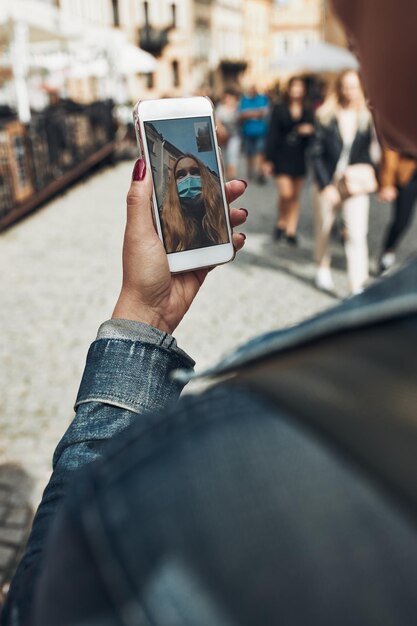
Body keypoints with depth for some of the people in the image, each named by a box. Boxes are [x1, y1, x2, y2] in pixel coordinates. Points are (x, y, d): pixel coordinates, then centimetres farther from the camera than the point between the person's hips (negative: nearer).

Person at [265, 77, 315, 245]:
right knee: (286, 193, -14)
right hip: (282, 157, -3)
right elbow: (272, 134, -2)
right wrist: (268, 159, -7)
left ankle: (291, 230, 15)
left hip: (300, 158, 3)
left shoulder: (308, 112, 8)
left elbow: (312, 136, 9)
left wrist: (309, 131, -15)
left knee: (295, 196, 7)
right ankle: (281, 222, 12)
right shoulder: (279, 109, 1)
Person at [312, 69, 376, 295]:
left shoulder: (366, 118, 1)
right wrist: (326, 185, -11)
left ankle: (357, 287, -6)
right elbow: (317, 154, -5)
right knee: (324, 229, 14)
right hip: (328, 184, 0)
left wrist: (365, 180, -13)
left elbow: (367, 154, 4)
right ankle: (323, 268, 40)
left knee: (357, 234, -9)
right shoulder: (326, 117, -3)